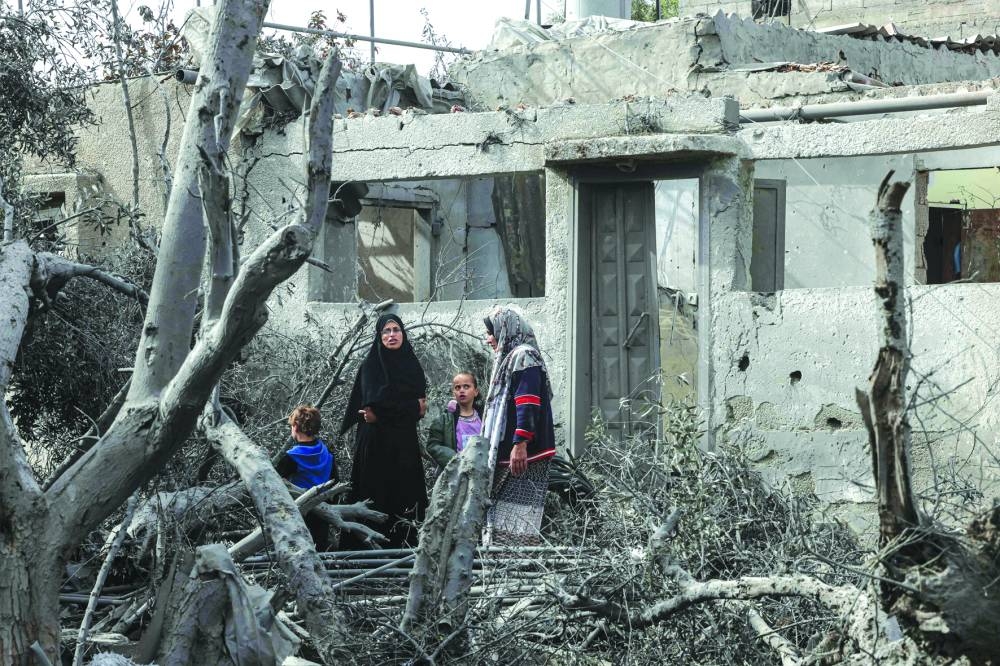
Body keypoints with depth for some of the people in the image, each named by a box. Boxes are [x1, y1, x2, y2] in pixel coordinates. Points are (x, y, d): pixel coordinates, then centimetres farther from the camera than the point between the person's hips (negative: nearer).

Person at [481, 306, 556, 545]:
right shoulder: (508, 359, 24)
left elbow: (527, 404, -19)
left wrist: (520, 444, -26)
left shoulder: (524, 357, -8)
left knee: (515, 527, -14)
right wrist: (491, 451, 29)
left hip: (521, 455, -11)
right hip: (504, 456, 11)